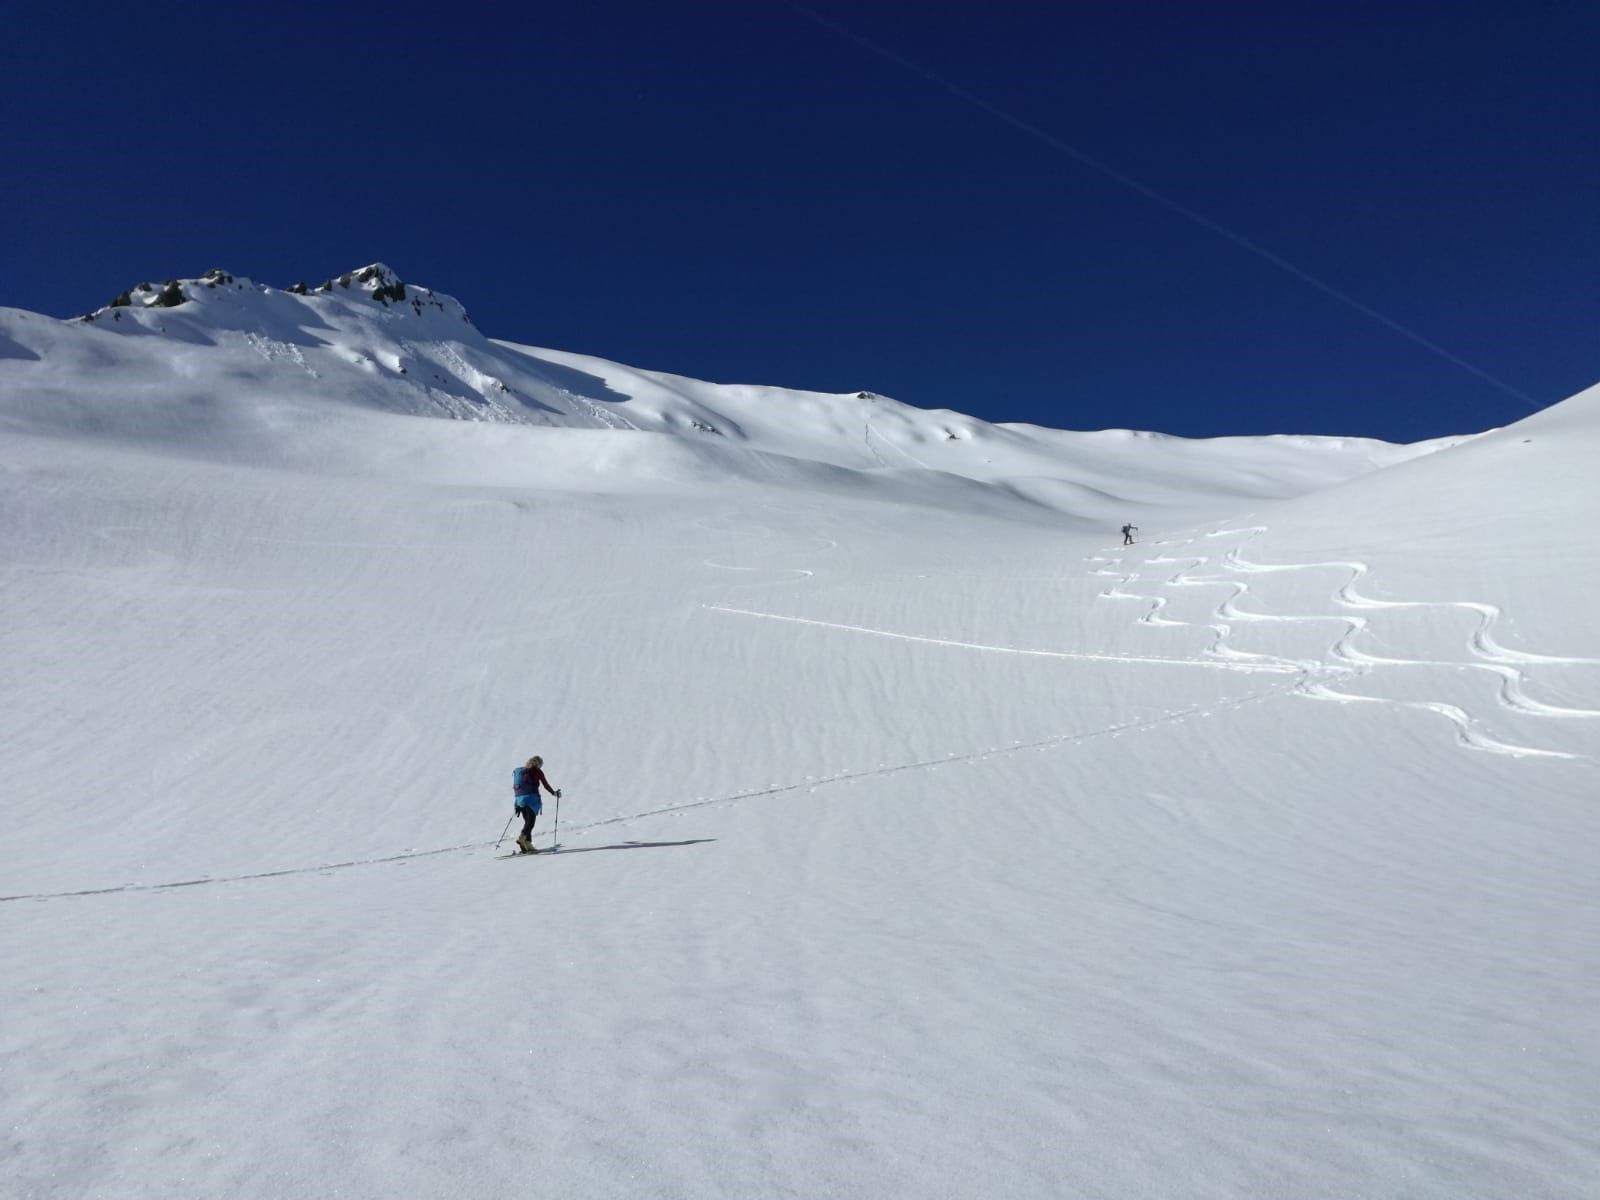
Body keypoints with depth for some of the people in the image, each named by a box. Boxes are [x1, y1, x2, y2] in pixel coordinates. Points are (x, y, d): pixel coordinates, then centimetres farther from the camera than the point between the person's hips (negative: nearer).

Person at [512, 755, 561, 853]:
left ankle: (527, 843, 4)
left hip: (520, 798, 6)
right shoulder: (537, 771, 4)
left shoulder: (520, 771, 22)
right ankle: (522, 838, -32)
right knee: (531, 821, -11)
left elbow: (515, 787, 24)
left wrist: (517, 804, 31)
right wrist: (554, 793, 17)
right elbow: (546, 784, 3)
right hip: (531, 797, -6)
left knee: (528, 822, 11)